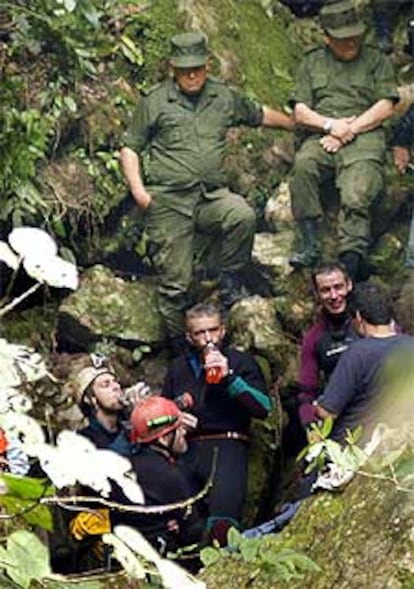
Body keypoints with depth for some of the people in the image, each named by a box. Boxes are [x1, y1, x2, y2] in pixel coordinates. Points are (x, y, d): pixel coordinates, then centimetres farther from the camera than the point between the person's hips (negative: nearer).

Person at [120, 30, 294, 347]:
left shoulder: (224, 96, 14)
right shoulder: (154, 102, 6)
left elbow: (260, 114, 31)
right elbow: (130, 148, 10)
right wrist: (137, 188, -3)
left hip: (212, 195, 2)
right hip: (168, 200, -2)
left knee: (243, 216, -31)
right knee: (175, 282, -5)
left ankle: (230, 283, -11)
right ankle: (178, 343, 8)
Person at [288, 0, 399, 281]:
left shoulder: (376, 60, 16)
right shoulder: (312, 63, 22)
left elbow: (385, 108, 5)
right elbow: (300, 112, 14)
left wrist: (349, 130, -7)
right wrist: (330, 124, -5)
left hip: (364, 136, -2)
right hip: (322, 137, 2)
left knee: (355, 197, -29)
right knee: (303, 164, -33)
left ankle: (350, 263, -37)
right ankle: (310, 245, -30)